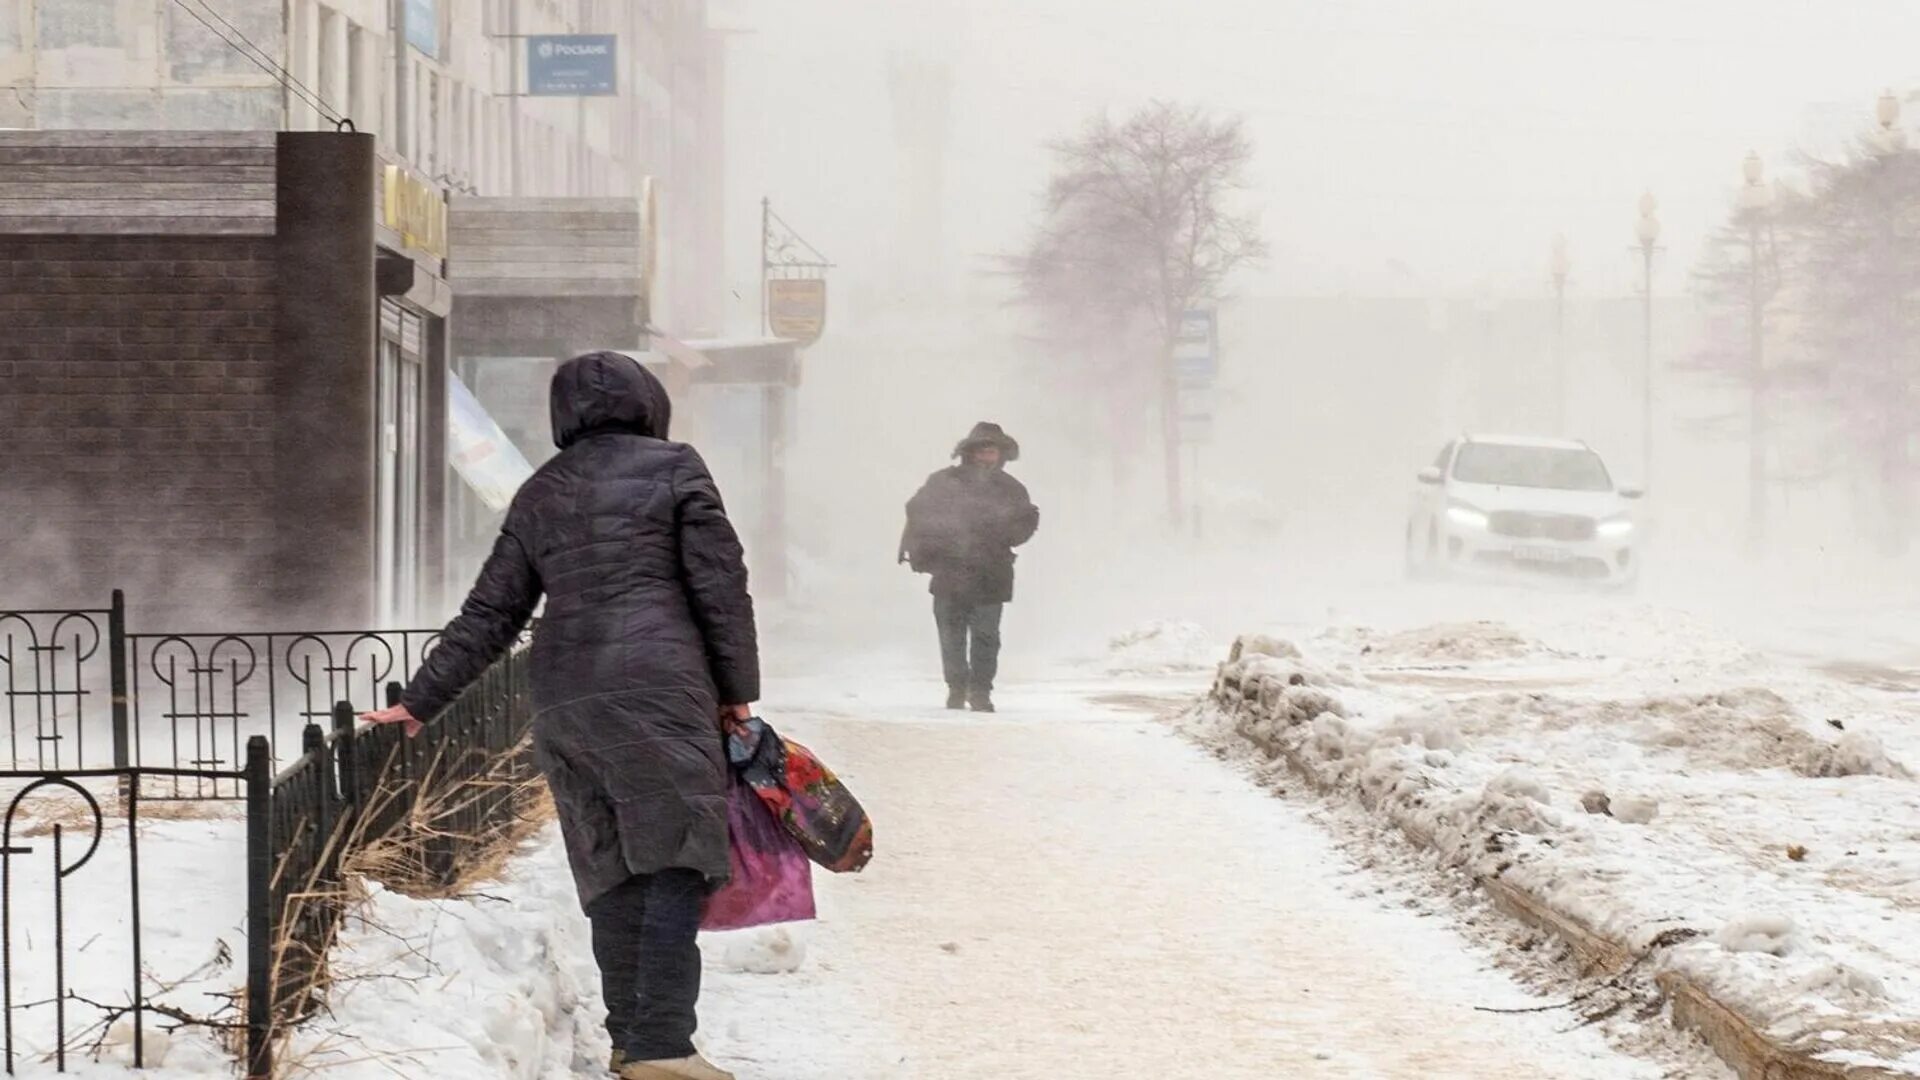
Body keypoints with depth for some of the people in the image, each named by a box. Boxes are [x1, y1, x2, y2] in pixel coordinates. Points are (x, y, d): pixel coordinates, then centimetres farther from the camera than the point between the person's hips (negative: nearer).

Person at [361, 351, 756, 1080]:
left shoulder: (539, 494, 18)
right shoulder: (674, 468, 5)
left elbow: (489, 615, 16)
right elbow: (721, 584, 1)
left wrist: (421, 700, 21)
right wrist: (736, 688, 8)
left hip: (563, 700, 5)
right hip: (658, 686, -5)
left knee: (613, 868, 10)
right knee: (674, 862, -7)